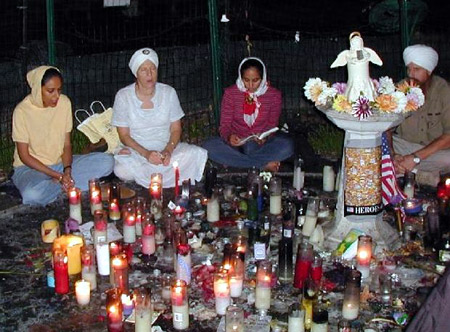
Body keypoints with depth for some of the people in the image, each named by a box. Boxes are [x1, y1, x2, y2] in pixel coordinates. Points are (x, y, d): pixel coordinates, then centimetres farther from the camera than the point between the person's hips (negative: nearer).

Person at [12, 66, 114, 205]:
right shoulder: (22, 110, -16)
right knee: (32, 194, -40)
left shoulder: (65, 103, -4)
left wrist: (67, 170, -19)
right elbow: (24, 156, -14)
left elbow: (67, 144, 0)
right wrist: (58, 176, -20)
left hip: (60, 163, 4)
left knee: (107, 161, -16)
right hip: (31, 167, -4)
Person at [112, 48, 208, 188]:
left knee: (198, 155, -27)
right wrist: (146, 153, -21)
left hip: (166, 149, 2)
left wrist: (168, 150, -19)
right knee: (122, 170, -36)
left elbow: (176, 129, 2)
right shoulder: (123, 96, -5)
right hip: (136, 152, -1)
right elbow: (124, 136, -5)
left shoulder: (168, 92, 0)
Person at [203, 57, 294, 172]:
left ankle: (238, 161, -23)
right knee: (209, 146, -30)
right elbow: (225, 125, -5)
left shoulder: (274, 95, -5)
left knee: (287, 145, -30)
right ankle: (263, 164, -26)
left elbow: (272, 124, 3)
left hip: (261, 143, -1)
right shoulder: (230, 93, -6)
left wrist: (265, 137, -22)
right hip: (236, 143, 1)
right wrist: (229, 137, -30)